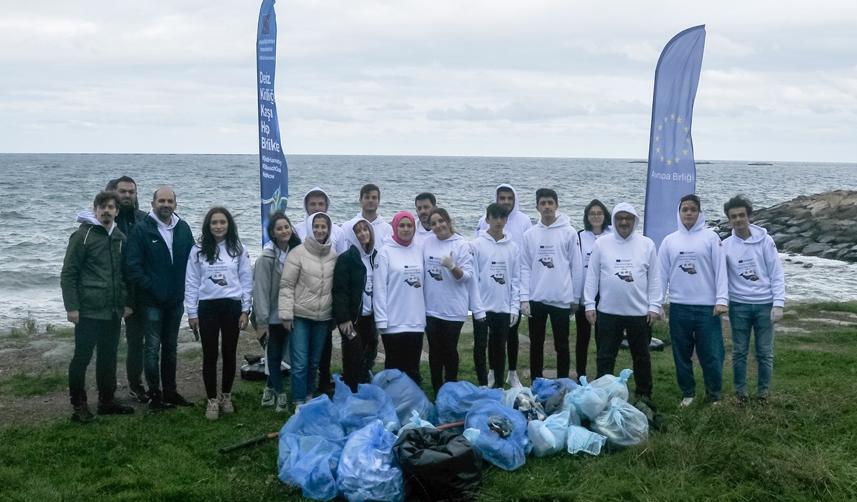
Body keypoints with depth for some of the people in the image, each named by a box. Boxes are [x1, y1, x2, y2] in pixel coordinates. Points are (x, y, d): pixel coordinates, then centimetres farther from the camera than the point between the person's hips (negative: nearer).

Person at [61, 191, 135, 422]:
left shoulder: (120, 238, 10)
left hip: (113, 312, 6)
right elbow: (68, 273, -8)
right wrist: (71, 306, -13)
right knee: (82, 357, 0)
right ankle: (79, 405, 10)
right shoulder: (83, 236, -6)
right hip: (89, 310, -6)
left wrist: (126, 303, 14)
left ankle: (107, 400, 23)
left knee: (109, 357, 12)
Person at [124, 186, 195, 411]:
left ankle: (170, 392, 23)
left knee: (170, 347, 14)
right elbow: (132, 265, -12)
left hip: (175, 300, 5)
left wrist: (184, 287, -1)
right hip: (152, 301, -5)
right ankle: (155, 394, 8)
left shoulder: (183, 228, 5)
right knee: (153, 348, -1)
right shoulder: (141, 230, -8)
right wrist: (151, 288, -15)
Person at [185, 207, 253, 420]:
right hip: (207, 307, 0)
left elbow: (246, 281, 2)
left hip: (232, 306, 0)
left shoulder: (239, 249, 0)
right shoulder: (198, 250, 0)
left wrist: (245, 310, -2)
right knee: (210, 355, 4)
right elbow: (191, 283, 2)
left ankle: (226, 396, 25)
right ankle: (212, 400, 14)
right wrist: (192, 313, -1)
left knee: (229, 353, 9)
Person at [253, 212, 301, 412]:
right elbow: (261, 290, -15)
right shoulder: (267, 257, -15)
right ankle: (279, 394, 19)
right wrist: (261, 321, -17)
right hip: (273, 316, -4)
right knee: (274, 355, 6)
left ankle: (271, 388, 29)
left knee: (279, 354, 13)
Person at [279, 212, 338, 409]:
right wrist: (286, 314, -12)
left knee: (314, 362, 15)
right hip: (300, 316, -4)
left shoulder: (334, 255, 4)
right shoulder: (298, 253, -8)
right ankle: (299, 403, 3)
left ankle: (309, 396, 30)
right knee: (300, 363, -5)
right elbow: (286, 285, -8)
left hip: (323, 317, 4)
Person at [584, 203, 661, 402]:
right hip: (607, 312, 0)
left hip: (640, 312, 1)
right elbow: (592, 276, 2)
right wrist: (589, 304, -2)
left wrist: (654, 306, -2)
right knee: (605, 357, 5)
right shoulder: (601, 244, 1)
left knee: (641, 356, 13)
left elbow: (654, 278, 3)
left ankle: (644, 395, 27)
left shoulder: (647, 244, 2)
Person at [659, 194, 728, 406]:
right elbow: (662, 274, 9)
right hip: (679, 307, 3)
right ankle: (687, 393, 23)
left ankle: (714, 395, 13)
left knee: (711, 354, -1)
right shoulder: (669, 240, 9)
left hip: (707, 307, -3)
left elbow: (720, 270, -3)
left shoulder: (711, 237, 1)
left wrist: (721, 299, -12)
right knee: (682, 354, 9)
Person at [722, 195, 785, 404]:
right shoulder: (725, 246, -1)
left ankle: (763, 392, 19)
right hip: (739, 305, 1)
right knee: (739, 351, 8)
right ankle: (740, 391, 20)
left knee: (765, 352, 6)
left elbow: (777, 274, -3)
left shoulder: (765, 240, -4)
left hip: (764, 304, -1)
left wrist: (778, 303, -9)